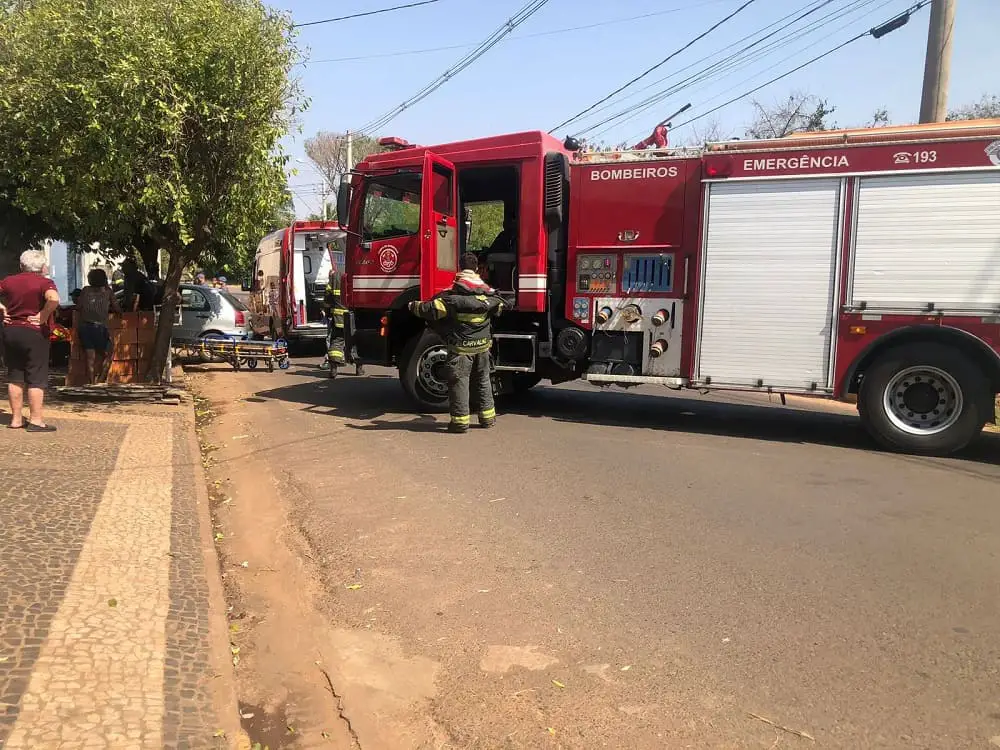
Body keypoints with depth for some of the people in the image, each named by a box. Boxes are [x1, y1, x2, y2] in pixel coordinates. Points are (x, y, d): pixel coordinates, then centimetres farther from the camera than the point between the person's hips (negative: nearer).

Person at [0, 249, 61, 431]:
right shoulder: (44, 282, -10)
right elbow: (54, 300, -29)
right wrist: (43, 316, -16)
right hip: (34, 333, -6)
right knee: (37, 378, 0)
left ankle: (16, 419, 17)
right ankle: (35, 421, -1)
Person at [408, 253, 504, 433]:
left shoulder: (453, 296, -15)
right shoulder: (488, 294, 3)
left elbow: (431, 309, -15)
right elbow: (500, 307, 22)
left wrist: (413, 306, 3)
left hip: (461, 347, -5)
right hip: (483, 346, 5)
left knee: (459, 382, 2)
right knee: (483, 380, 17)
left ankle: (460, 420, 3)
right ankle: (488, 417, 24)